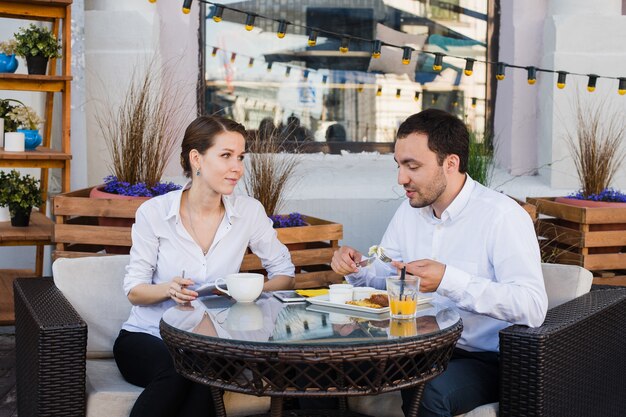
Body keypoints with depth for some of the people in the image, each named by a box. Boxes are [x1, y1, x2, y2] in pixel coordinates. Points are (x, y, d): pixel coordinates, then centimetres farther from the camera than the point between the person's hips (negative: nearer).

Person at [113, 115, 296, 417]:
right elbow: (134, 290, -3)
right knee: (176, 371, -34)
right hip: (146, 336, -1)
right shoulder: (154, 212, -8)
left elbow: (284, 273, 4)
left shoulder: (249, 211, -4)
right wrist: (168, 289, -24)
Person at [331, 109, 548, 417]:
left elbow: (533, 307, -27)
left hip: (484, 358, -6)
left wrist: (449, 281, -33)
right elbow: (383, 278, 18)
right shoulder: (409, 211, 8)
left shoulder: (502, 216, -17)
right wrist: (357, 269, -5)